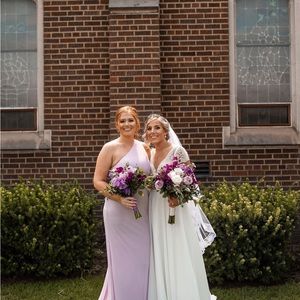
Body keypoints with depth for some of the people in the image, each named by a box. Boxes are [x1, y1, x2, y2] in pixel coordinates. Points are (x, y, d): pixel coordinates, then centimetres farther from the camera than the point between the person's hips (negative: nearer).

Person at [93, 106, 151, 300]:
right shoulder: (110, 148, -6)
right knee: (122, 261, 3)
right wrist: (119, 198, -21)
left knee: (142, 260, 11)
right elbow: (98, 181, -8)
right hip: (119, 212, -5)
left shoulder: (145, 148, 9)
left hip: (142, 213, 5)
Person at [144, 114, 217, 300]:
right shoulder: (149, 153, 11)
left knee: (179, 256, -2)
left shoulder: (178, 151, -9)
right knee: (160, 257, 10)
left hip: (175, 209, -6)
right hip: (155, 210, 6)